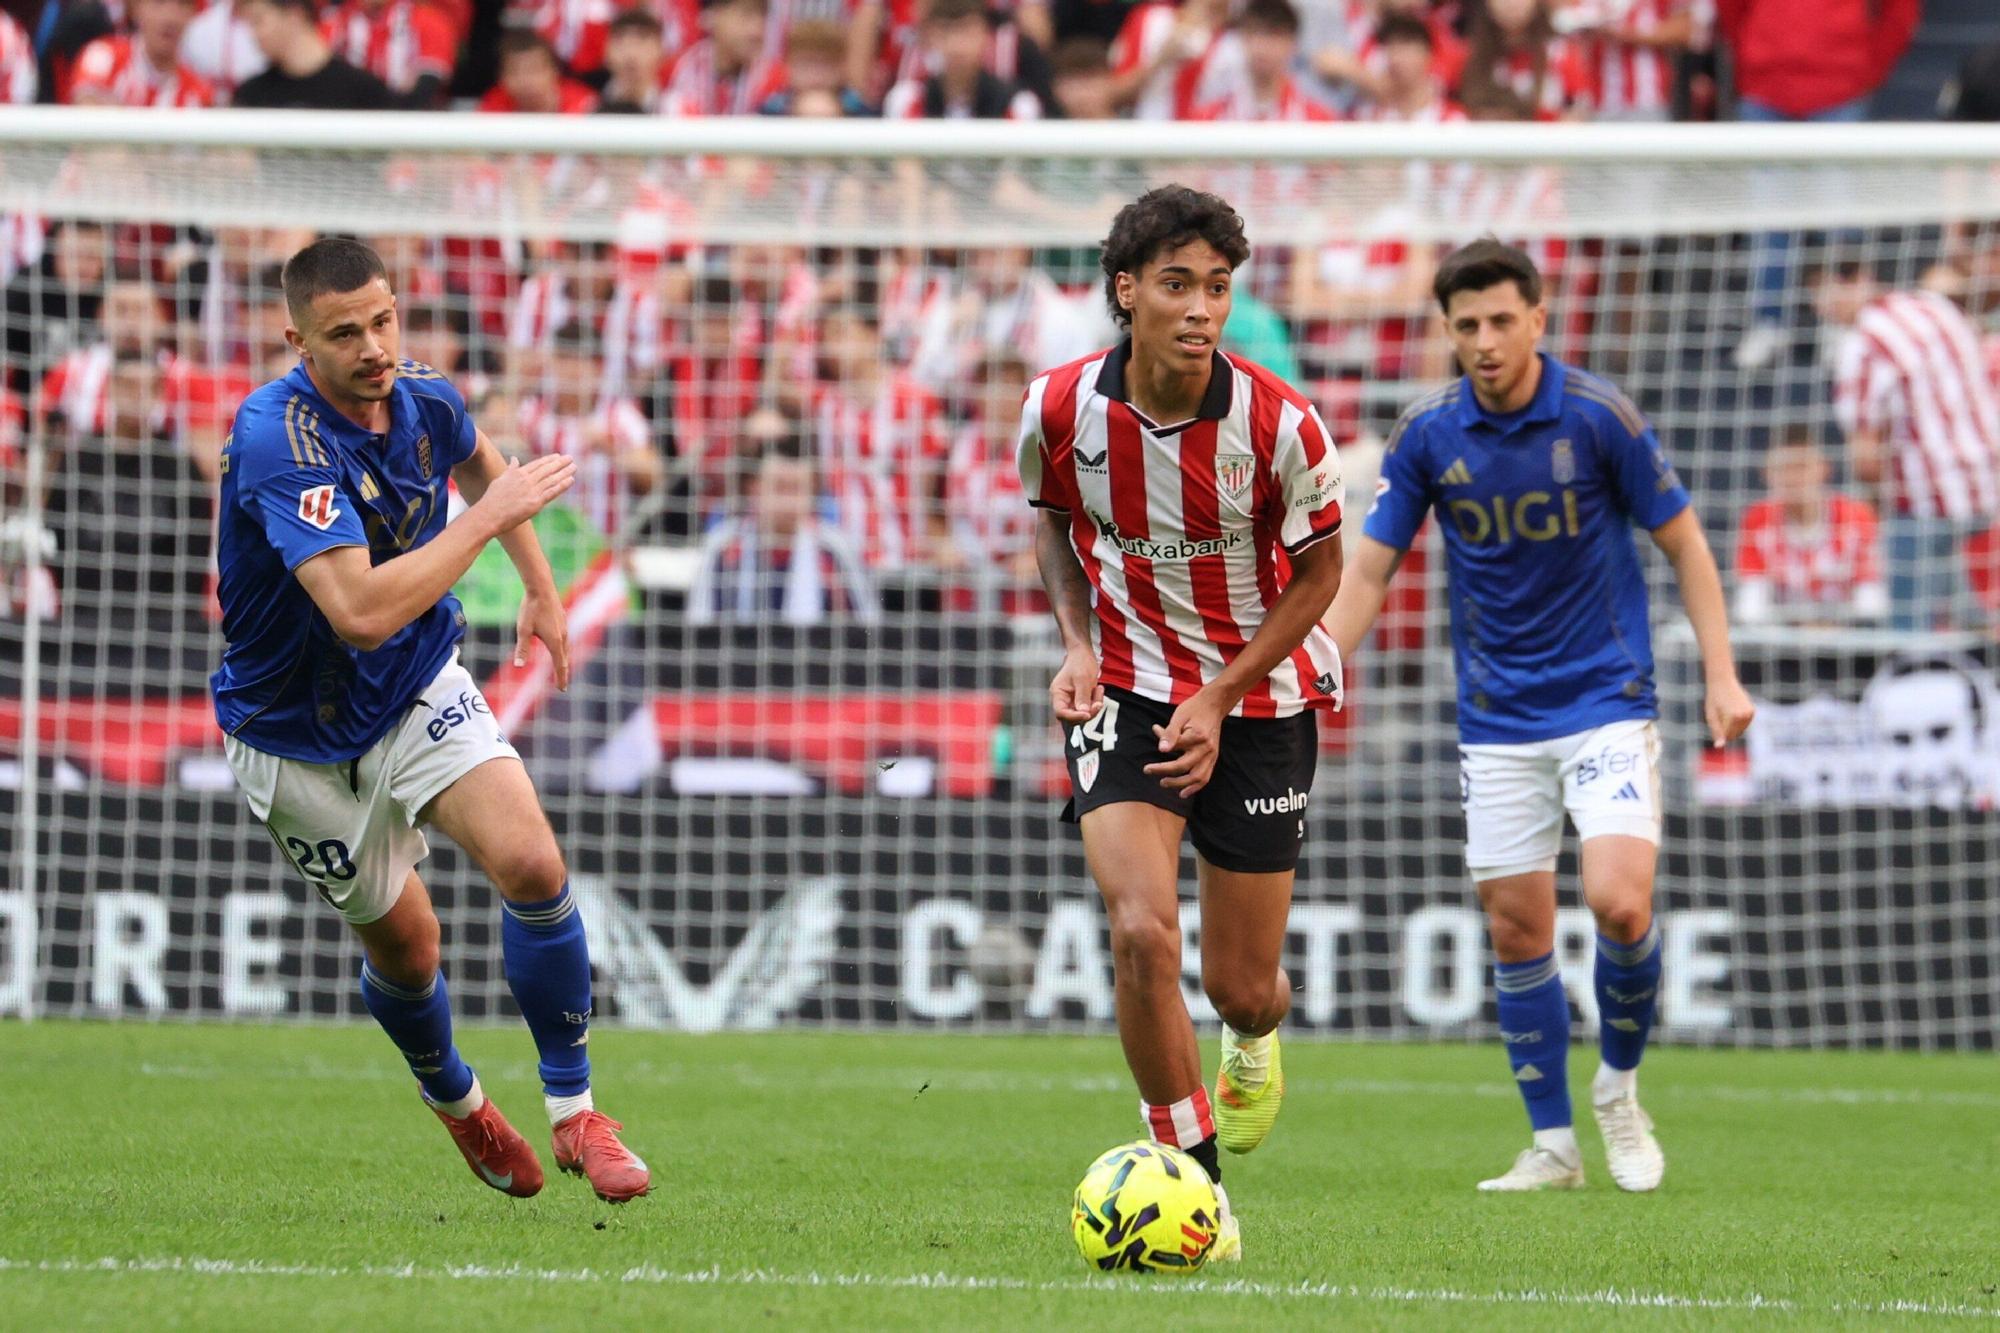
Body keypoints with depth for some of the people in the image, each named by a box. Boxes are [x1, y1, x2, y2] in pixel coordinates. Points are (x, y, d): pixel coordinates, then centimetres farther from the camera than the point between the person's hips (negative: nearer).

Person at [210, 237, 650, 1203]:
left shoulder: (424, 402, -10)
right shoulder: (280, 440, -32)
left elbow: (477, 462, 19)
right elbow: (361, 610, -43)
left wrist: (540, 588, 23)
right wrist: (490, 516, -35)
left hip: (421, 689, 4)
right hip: (301, 737, -4)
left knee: (531, 865, -17)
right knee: (403, 944, 10)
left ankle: (572, 1108, -3)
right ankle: (454, 1099, 42)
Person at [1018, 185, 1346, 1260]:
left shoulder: (1278, 425, -19)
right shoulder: (1062, 409, -14)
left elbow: (1318, 574, -4)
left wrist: (1219, 699, -12)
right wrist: (1078, 643, -6)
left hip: (1258, 698, 0)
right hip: (1124, 693, 0)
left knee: (1238, 986, 6)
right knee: (1143, 932, -21)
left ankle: (1257, 1035, 47)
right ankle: (1194, 1184, -6)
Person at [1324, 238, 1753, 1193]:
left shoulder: (1598, 416, -11)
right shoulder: (1426, 436, -3)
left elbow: (1683, 543, -2)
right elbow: (1369, 573, 3)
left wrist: (1722, 676, -9)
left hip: (1606, 702, -3)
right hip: (1497, 723, 3)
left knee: (1620, 902, -18)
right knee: (1517, 928, 2)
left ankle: (1619, 1087, 8)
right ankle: (1552, 1145, 14)